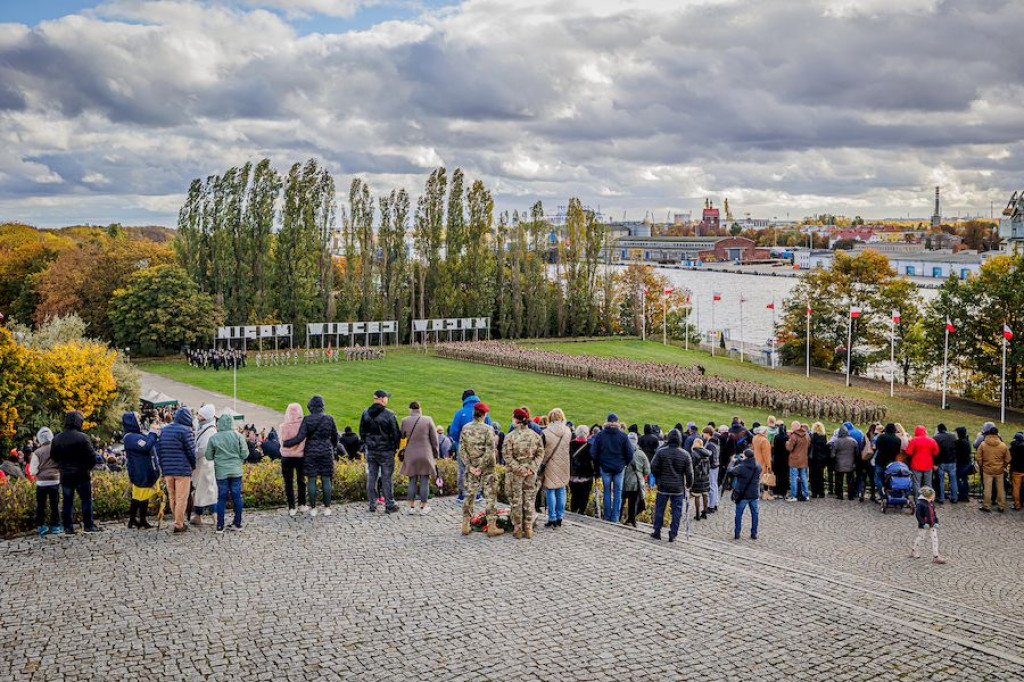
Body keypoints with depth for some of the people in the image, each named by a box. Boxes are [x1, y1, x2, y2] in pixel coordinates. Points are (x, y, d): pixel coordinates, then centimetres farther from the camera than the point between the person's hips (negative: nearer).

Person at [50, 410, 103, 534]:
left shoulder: (56, 439, 3)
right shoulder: (83, 437, -14)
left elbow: (53, 456, 11)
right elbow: (92, 456, -14)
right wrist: (88, 468, 4)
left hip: (65, 475, 4)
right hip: (82, 474, -4)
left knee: (67, 501, 9)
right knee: (86, 500, 5)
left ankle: (68, 527, 8)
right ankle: (88, 525, 6)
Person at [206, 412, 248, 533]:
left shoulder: (213, 438, -5)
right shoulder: (238, 436, -5)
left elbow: (208, 456, 1)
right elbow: (245, 454, -4)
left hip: (221, 472, 0)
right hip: (236, 471, 0)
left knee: (221, 498, 5)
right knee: (237, 496, 8)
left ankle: (220, 526, 7)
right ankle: (238, 523, 13)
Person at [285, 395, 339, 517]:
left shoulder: (307, 420, -8)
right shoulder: (329, 419, -1)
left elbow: (300, 437, -13)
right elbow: (335, 436, 9)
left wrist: (285, 443, -1)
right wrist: (334, 447, 28)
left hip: (311, 453, -1)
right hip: (326, 452, 2)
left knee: (311, 480, 4)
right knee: (326, 480, 6)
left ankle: (313, 508, 6)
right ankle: (327, 508, 9)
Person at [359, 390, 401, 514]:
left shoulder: (365, 413, 4)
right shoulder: (389, 415, -13)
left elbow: (361, 432, 12)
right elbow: (395, 434, -10)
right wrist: (395, 447, 5)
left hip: (371, 451, 5)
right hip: (386, 451, -4)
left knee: (371, 477, 10)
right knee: (386, 478, 1)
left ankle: (372, 504, 13)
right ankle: (389, 505, 5)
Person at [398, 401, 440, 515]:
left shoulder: (404, 421, -4)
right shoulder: (428, 420, -5)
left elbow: (401, 436, 7)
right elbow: (434, 440, 0)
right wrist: (435, 455, 9)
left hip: (411, 455, 1)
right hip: (426, 455, -1)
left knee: (412, 481, 10)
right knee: (424, 481, 5)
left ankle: (411, 506, 13)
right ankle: (423, 506, 10)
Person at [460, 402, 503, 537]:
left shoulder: (465, 429, 0)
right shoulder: (488, 429, -12)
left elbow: (463, 449, -1)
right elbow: (490, 451, -17)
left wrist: (470, 466, -2)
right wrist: (481, 468, -12)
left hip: (471, 467, 4)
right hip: (487, 468, -4)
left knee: (469, 495, 12)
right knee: (491, 496, 5)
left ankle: (465, 526, 15)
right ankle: (491, 527, 5)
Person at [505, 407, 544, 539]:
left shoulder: (510, 436, -9)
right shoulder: (535, 435, 1)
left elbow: (508, 457, -13)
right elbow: (540, 454, -1)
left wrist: (519, 469, -9)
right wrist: (531, 468, -3)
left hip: (516, 473, -3)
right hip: (531, 473, 3)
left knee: (516, 501, 6)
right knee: (529, 500, 10)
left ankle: (517, 529, 10)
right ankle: (528, 529, 13)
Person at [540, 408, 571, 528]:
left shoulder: (546, 433, -14)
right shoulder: (568, 431, -4)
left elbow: (542, 451, -6)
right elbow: (570, 447, 7)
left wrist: (541, 466, 3)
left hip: (550, 466, -3)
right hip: (563, 466, 4)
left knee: (550, 491, 4)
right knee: (561, 490, 12)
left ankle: (552, 519, 6)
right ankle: (559, 518, 16)